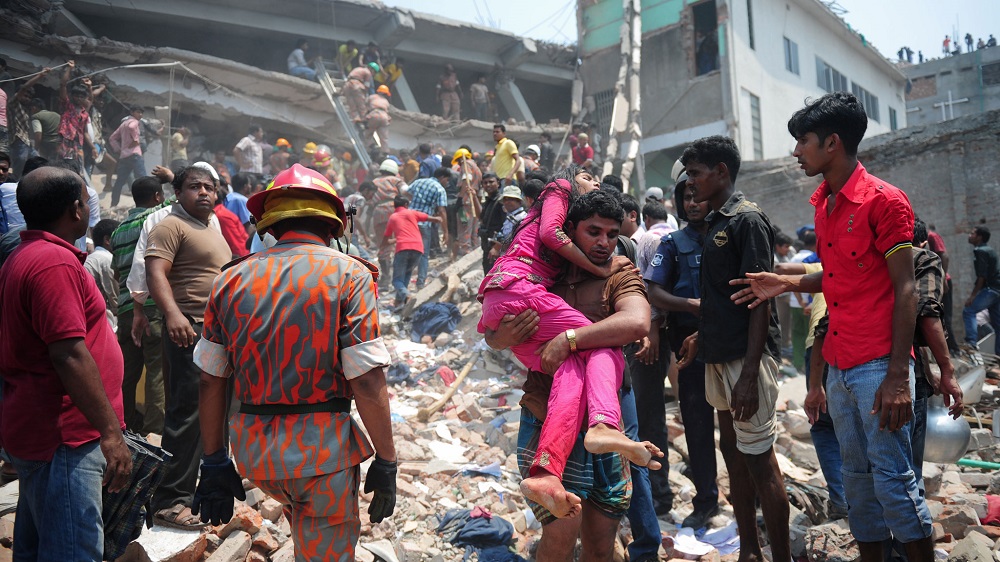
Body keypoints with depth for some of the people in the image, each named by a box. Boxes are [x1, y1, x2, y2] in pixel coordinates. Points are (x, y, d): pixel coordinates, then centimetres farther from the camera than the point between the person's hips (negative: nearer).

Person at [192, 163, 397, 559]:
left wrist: (214, 464, 13)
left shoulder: (231, 280, 3)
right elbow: (366, 382, -15)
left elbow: (211, 382, 5)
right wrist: (386, 463, -7)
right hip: (323, 451, -4)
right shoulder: (348, 274, -9)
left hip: (253, 451, 5)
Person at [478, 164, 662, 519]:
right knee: (605, 347, -17)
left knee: (574, 365, -15)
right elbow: (550, 232, -4)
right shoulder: (558, 191, 17)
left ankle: (543, 473, -35)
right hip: (516, 286, -7)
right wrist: (601, 270, 0)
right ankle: (604, 425, -46)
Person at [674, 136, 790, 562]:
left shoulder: (747, 220, -11)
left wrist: (748, 373, -21)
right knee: (733, 453, 14)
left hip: (746, 359, -9)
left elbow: (759, 299, -17)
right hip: (719, 357, 9)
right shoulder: (716, 223, 14)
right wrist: (701, 336, 19)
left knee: (759, 460, -2)